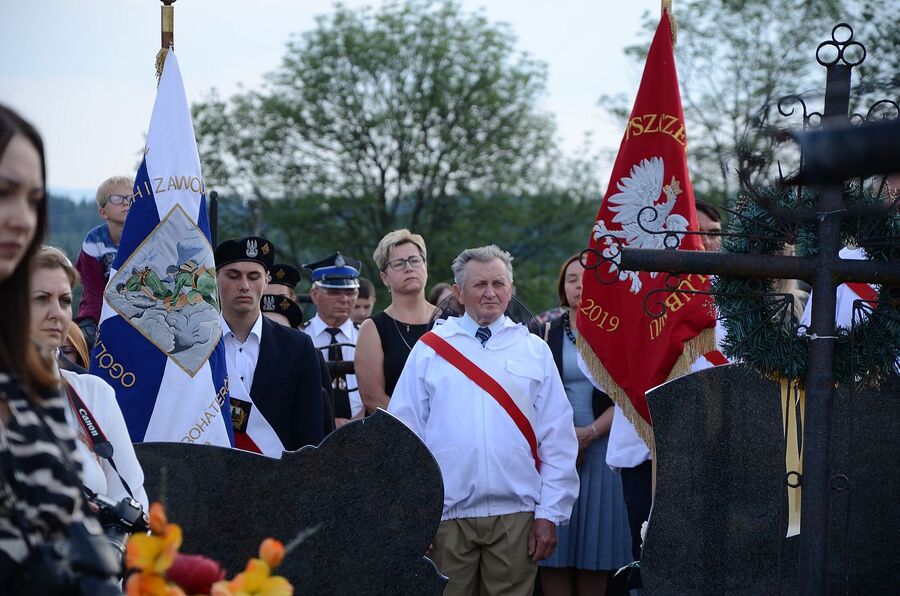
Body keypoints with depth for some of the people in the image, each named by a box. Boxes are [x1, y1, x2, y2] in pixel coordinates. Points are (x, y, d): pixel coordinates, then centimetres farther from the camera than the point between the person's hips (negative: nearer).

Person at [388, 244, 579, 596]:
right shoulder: (430, 349, 5)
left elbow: (558, 442, 6)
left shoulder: (534, 351, 7)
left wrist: (549, 515, 0)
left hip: (516, 515, 1)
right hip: (444, 514, -1)